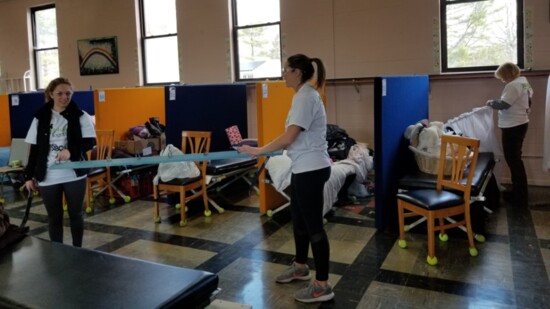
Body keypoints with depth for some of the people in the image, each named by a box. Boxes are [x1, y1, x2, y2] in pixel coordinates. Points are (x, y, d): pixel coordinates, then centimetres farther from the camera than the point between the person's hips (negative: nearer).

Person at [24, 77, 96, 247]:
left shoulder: (81, 116, -1)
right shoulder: (40, 118, 4)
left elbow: (90, 142, -5)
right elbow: (34, 149, 8)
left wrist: (71, 151, -23)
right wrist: (29, 176, 7)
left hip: (74, 175, -1)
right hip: (47, 177, 1)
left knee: (76, 214, 12)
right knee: (54, 217, 12)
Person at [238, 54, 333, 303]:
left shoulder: (306, 97, -17)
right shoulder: (304, 95, 14)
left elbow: (289, 137, -23)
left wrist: (258, 151, -14)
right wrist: (264, 150, 9)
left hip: (311, 169, -10)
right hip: (304, 168, 10)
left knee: (313, 225, -3)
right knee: (299, 220, 21)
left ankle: (322, 286, 7)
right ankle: (300, 267, 39)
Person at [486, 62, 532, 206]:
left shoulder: (513, 85, -18)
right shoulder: (524, 83, 14)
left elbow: (503, 105, -24)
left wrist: (491, 102, -7)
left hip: (513, 127, -10)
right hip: (520, 123, 10)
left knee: (513, 159, -3)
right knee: (515, 158, 18)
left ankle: (520, 196, 3)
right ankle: (519, 191, 27)